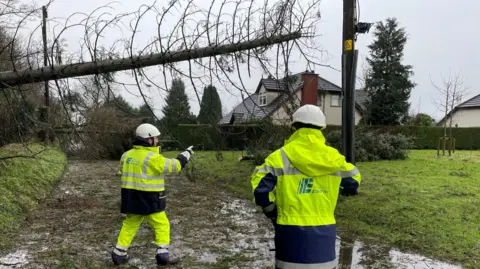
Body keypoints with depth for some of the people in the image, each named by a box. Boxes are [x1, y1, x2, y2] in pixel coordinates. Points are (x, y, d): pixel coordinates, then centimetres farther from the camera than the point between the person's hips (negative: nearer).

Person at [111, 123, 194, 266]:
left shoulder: (126, 155, 6)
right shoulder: (152, 158, -18)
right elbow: (175, 166, -14)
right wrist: (186, 153, 0)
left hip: (131, 197, 7)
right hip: (148, 199, -7)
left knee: (129, 225, 18)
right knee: (162, 225, 6)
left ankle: (119, 254, 21)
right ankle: (162, 254, 4)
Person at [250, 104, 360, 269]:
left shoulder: (281, 156, -9)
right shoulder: (334, 158, 1)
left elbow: (260, 187, -11)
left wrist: (271, 212, 6)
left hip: (291, 231, -3)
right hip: (324, 231, 3)